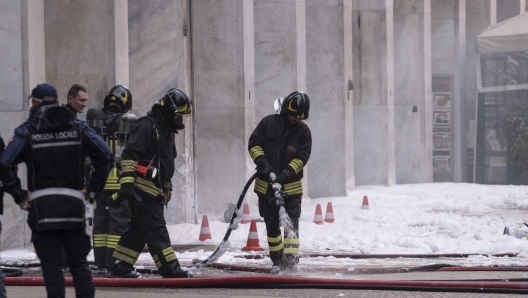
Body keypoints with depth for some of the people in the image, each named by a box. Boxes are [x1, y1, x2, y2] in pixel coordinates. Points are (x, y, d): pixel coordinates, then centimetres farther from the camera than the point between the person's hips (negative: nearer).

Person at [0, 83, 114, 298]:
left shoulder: (27, 131, -1)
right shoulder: (77, 128, 6)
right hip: (74, 204, 2)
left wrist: (19, 197, -2)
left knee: (51, 264, 1)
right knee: (79, 262, 9)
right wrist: (91, 190, 3)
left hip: (41, 205, -2)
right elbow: (106, 156, -2)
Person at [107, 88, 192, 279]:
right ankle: (170, 269, -12)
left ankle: (120, 268, 14)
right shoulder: (146, 126, -13)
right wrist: (126, 183, -25)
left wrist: (167, 187, 31)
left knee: (138, 230, 11)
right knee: (156, 229, -10)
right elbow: (129, 155, -19)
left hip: (154, 191, 10)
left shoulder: (166, 130, 20)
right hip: (143, 189, -10)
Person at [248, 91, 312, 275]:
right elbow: (254, 144, -6)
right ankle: (277, 261, 22)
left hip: (291, 187, -1)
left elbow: (301, 158, -10)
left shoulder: (303, 131, -4)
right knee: (272, 225, 10)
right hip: (265, 186, 1)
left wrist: (283, 176, -22)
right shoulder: (268, 123, -4)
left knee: (292, 224, -10)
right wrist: (266, 168, -18)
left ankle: (291, 260, -12)